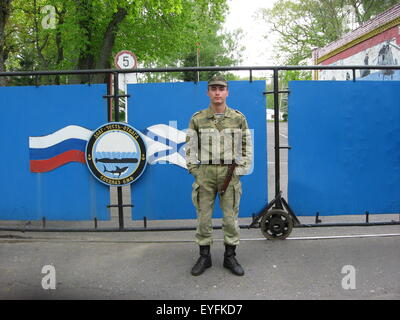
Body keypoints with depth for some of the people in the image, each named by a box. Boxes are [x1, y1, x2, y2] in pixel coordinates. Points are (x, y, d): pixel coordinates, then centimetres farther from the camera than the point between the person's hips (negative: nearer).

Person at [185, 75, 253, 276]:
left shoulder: (239, 118, 3)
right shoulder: (197, 119, 2)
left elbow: (247, 147, 5)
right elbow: (190, 147, 5)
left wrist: (239, 171, -2)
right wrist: (195, 172, -2)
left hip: (230, 173, 0)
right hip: (205, 173, 0)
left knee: (231, 217, 6)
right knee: (203, 216, 6)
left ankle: (230, 257, 21)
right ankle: (204, 257, 21)